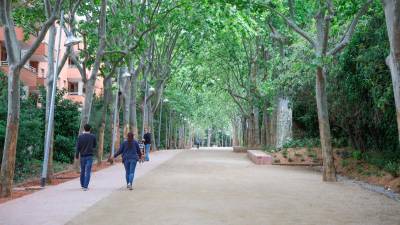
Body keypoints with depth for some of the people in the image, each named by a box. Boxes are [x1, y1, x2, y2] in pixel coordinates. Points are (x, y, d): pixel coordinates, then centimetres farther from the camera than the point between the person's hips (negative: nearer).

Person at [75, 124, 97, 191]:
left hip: (82, 156, 2)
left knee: (82, 171, 16)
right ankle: (85, 186, -10)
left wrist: (77, 155, 4)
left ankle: (82, 185, 28)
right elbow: (94, 146, 6)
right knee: (88, 171, -3)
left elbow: (78, 147, -4)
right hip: (89, 156, -2)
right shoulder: (93, 137, -5)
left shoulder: (80, 136, -5)